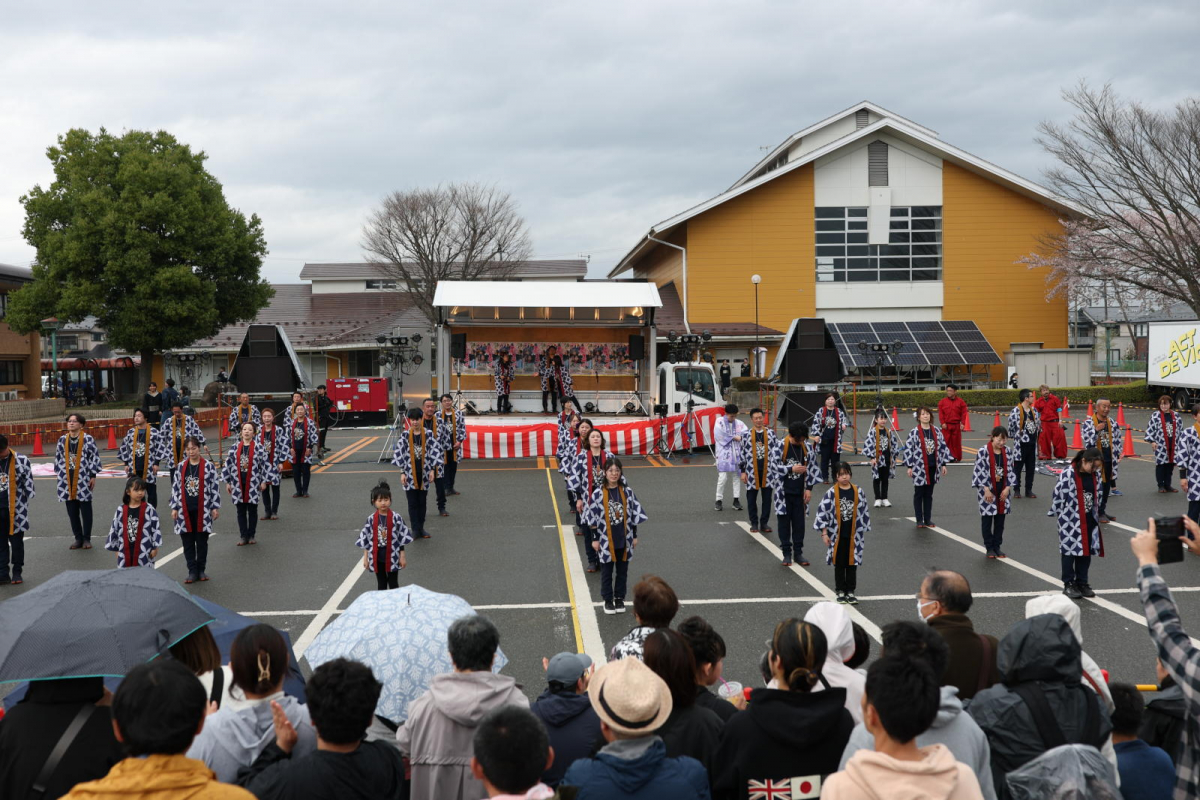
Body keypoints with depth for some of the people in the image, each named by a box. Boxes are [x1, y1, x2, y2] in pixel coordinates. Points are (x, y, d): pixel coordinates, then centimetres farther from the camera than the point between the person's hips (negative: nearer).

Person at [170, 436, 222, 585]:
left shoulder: (208, 466, -3)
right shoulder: (181, 467, 6)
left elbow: (215, 488, -2)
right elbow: (175, 488, 9)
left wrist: (215, 507, -5)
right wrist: (174, 508, 4)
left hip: (202, 511, -2)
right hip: (185, 512, 3)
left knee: (202, 541, 6)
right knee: (188, 543, 5)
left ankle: (201, 570, 19)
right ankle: (192, 571, 13)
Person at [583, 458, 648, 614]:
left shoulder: (627, 492, -4)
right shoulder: (598, 494, -10)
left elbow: (634, 515, 3)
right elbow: (593, 519, -5)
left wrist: (634, 536, 4)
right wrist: (595, 539, -4)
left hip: (624, 540, 2)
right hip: (606, 541, -2)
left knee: (622, 570, 13)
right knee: (607, 571, 11)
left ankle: (619, 598, 29)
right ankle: (608, 600, 25)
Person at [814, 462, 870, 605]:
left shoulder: (858, 492, -2)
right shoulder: (832, 493, -9)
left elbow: (864, 512, 5)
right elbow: (823, 512, -7)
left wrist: (864, 531, 7)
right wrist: (824, 533, -7)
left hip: (853, 535, 1)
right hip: (837, 534, -1)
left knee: (852, 563, 7)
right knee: (839, 563, 8)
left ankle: (850, 591, 17)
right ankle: (840, 591, 19)